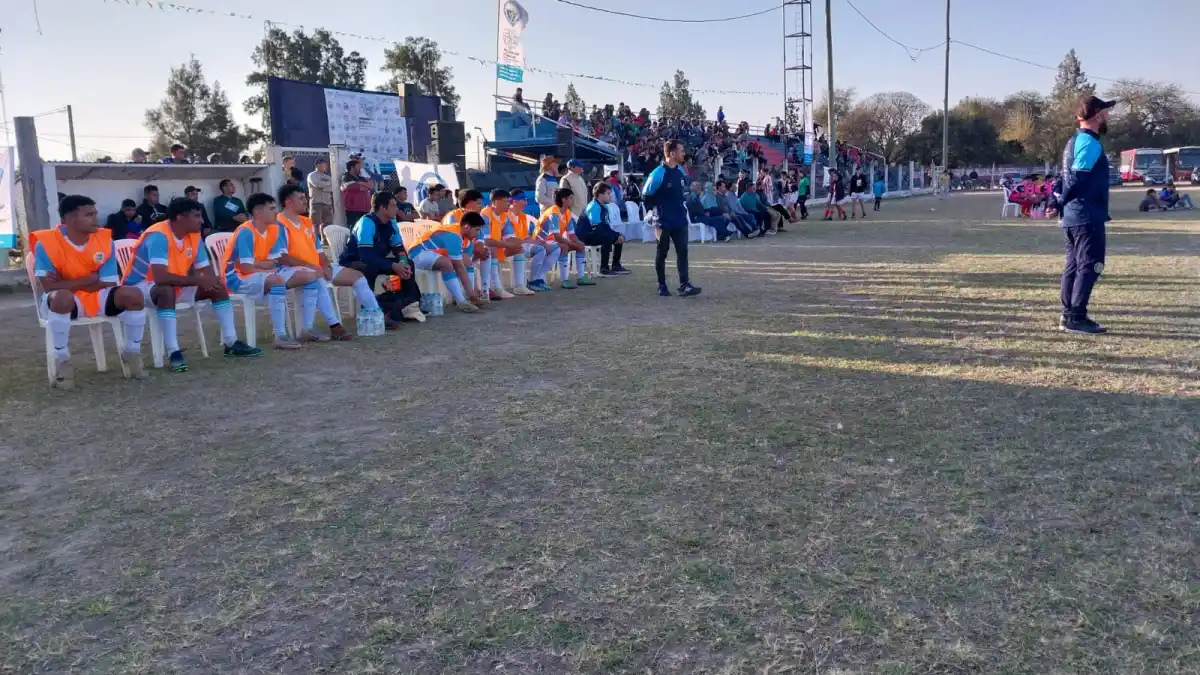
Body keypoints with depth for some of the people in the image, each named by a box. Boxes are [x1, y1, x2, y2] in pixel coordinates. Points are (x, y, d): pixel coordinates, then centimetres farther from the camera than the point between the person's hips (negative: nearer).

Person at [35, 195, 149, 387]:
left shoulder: (104, 238, -9)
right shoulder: (46, 241, -17)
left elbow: (108, 284, -10)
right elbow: (49, 286, -22)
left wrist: (67, 283, -16)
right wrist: (89, 279, -17)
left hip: (97, 297, 3)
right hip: (65, 301, -3)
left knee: (134, 295, -21)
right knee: (61, 297, -38)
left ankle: (131, 352, 0)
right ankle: (62, 360, -19)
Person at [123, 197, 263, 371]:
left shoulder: (194, 236, -5)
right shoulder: (158, 236, -28)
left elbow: (208, 272, 1)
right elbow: (160, 277, -39)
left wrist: (209, 280, -23)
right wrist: (198, 280, -33)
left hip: (175, 286, 8)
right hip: (140, 287, -8)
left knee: (217, 286, -4)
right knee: (167, 290, -40)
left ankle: (231, 343, 0)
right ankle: (173, 352, -36)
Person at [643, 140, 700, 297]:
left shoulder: (680, 170, 6)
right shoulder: (658, 173, -17)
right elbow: (646, 195, -11)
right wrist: (656, 212, -8)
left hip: (680, 219, 6)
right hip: (664, 221, -6)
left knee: (682, 251, -1)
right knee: (662, 253, 6)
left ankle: (684, 285, -1)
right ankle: (662, 286, 16)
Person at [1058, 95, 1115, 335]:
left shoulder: (1075, 141, 16)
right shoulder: (1090, 143, -14)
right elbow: (1076, 178, -20)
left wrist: (1060, 205, 6)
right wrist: (1060, 204, -10)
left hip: (1072, 217, 10)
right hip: (1088, 217, -10)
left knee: (1074, 266, 12)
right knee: (1089, 266, -7)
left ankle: (1068, 315, 16)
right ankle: (1076, 317, -7)